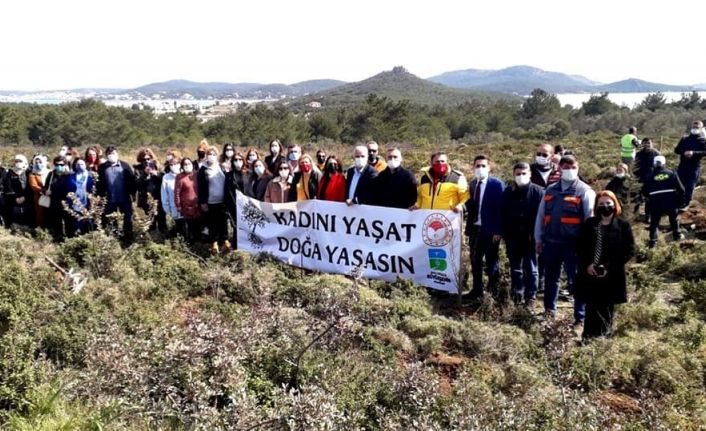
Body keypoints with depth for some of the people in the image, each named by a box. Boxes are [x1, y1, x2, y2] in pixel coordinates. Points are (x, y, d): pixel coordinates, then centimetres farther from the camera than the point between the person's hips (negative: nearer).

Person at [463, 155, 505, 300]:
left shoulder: (497, 184, -8)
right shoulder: (472, 184, 9)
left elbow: (501, 209, -12)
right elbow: (470, 206, 12)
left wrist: (498, 231, -16)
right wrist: (468, 227, -1)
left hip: (490, 230, -5)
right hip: (475, 229, 5)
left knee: (491, 262, 6)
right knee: (475, 262, 12)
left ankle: (493, 291, 19)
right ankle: (477, 290, 24)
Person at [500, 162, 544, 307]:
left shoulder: (538, 191, -5)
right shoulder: (508, 192, 7)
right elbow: (503, 215, 8)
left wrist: (536, 235, -14)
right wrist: (504, 234, 2)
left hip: (530, 237, -4)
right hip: (513, 237, 4)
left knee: (531, 269, 3)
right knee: (515, 268, 13)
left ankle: (530, 298, 9)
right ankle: (516, 295, 24)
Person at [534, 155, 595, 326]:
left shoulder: (584, 191, -3)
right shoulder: (550, 190, 12)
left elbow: (590, 218, -7)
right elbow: (541, 214, 14)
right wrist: (538, 238, 11)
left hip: (573, 243, -5)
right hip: (551, 241, 5)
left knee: (576, 280, -1)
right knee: (551, 277, 17)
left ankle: (580, 317, 7)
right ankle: (549, 309, 34)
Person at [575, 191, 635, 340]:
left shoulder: (623, 226, 0)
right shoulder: (589, 224, 7)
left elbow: (629, 250, -4)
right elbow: (580, 247, 7)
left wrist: (609, 267, -12)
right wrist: (587, 265, -9)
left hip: (612, 277, -1)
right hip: (590, 275, 1)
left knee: (607, 311, 9)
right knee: (592, 309, 4)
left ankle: (604, 338, 21)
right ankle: (589, 339, 11)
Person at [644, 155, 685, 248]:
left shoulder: (651, 177, 3)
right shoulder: (672, 174, 3)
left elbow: (646, 192, 7)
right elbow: (681, 189, 0)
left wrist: (650, 202, 22)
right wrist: (680, 201, 12)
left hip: (656, 204, -1)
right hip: (671, 202, 1)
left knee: (654, 222, 11)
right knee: (674, 219, 26)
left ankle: (653, 241, 4)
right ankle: (677, 235, 42)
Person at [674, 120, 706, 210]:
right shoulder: (684, 139, 10)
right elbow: (676, 150, 6)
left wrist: (693, 153, -30)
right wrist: (684, 152, -15)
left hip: (695, 167, -3)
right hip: (682, 165, 4)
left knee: (690, 186, -1)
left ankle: (686, 204, 9)